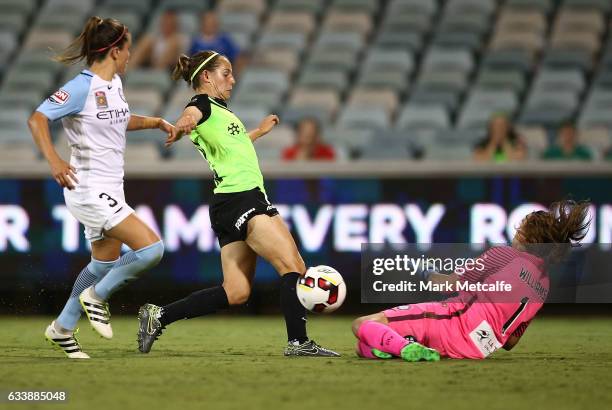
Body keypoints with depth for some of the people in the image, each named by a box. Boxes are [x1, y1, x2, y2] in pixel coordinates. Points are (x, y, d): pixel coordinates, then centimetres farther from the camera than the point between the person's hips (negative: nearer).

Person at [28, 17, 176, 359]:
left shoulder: (114, 83, 11)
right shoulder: (83, 87, -16)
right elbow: (37, 118, -22)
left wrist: (156, 122, 18)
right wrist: (54, 159, -32)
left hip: (110, 190, 10)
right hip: (90, 190, -10)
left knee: (105, 264, 18)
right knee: (151, 248, -17)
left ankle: (63, 328, 30)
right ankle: (97, 296, 3)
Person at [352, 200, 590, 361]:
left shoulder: (505, 255, 1)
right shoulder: (544, 288, 18)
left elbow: (452, 284, 1)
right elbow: (509, 342, 22)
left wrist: (434, 277, 22)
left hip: (457, 320, -7)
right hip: (476, 350, 7)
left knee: (361, 325, -10)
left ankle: (403, 346, -36)